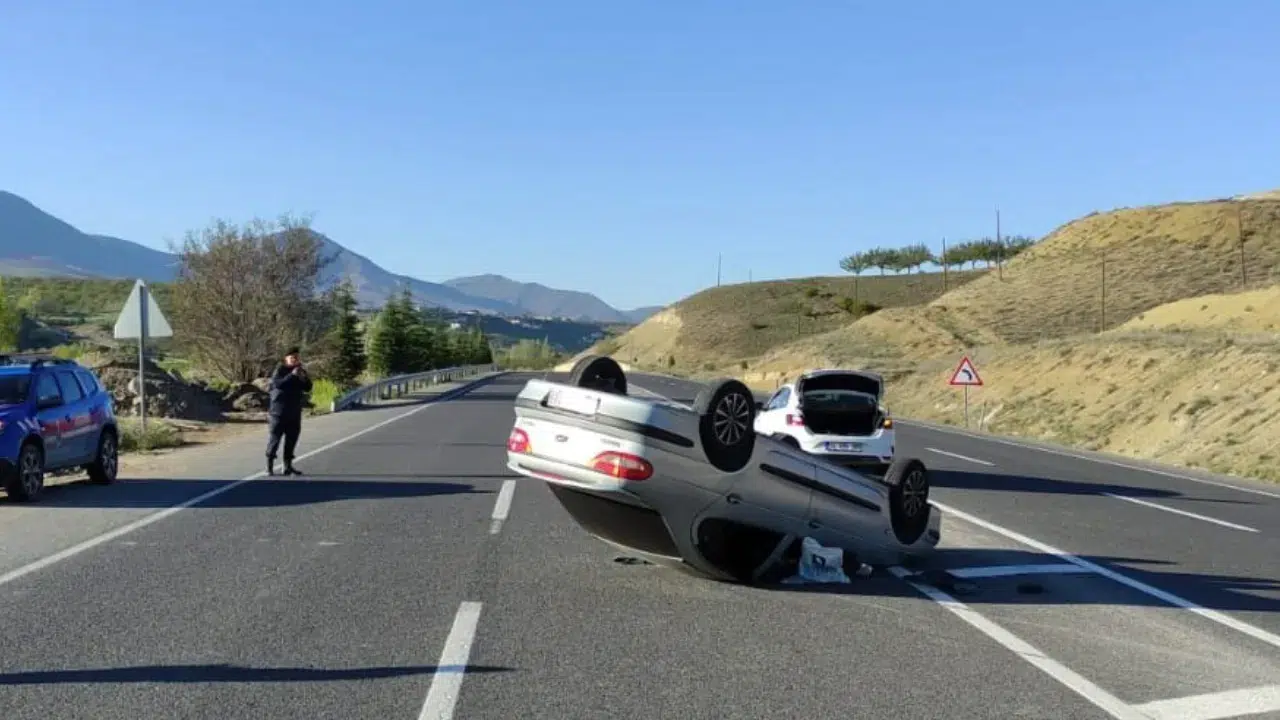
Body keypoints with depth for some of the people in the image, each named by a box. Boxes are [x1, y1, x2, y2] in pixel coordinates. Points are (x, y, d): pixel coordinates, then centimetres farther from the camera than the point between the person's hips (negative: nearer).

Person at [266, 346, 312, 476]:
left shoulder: (301, 371, 11)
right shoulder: (280, 370, -5)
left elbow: (308, 388, 7)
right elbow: (277, 384, -22)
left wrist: (304, 377, -11)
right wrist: (292, 375, -26)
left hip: (295, 412, 6)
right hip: (279, 410, -5)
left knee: (292, 438, 6)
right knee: (274, 437, -4)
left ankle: (288, 465, 14)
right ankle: (269, 466, 1)